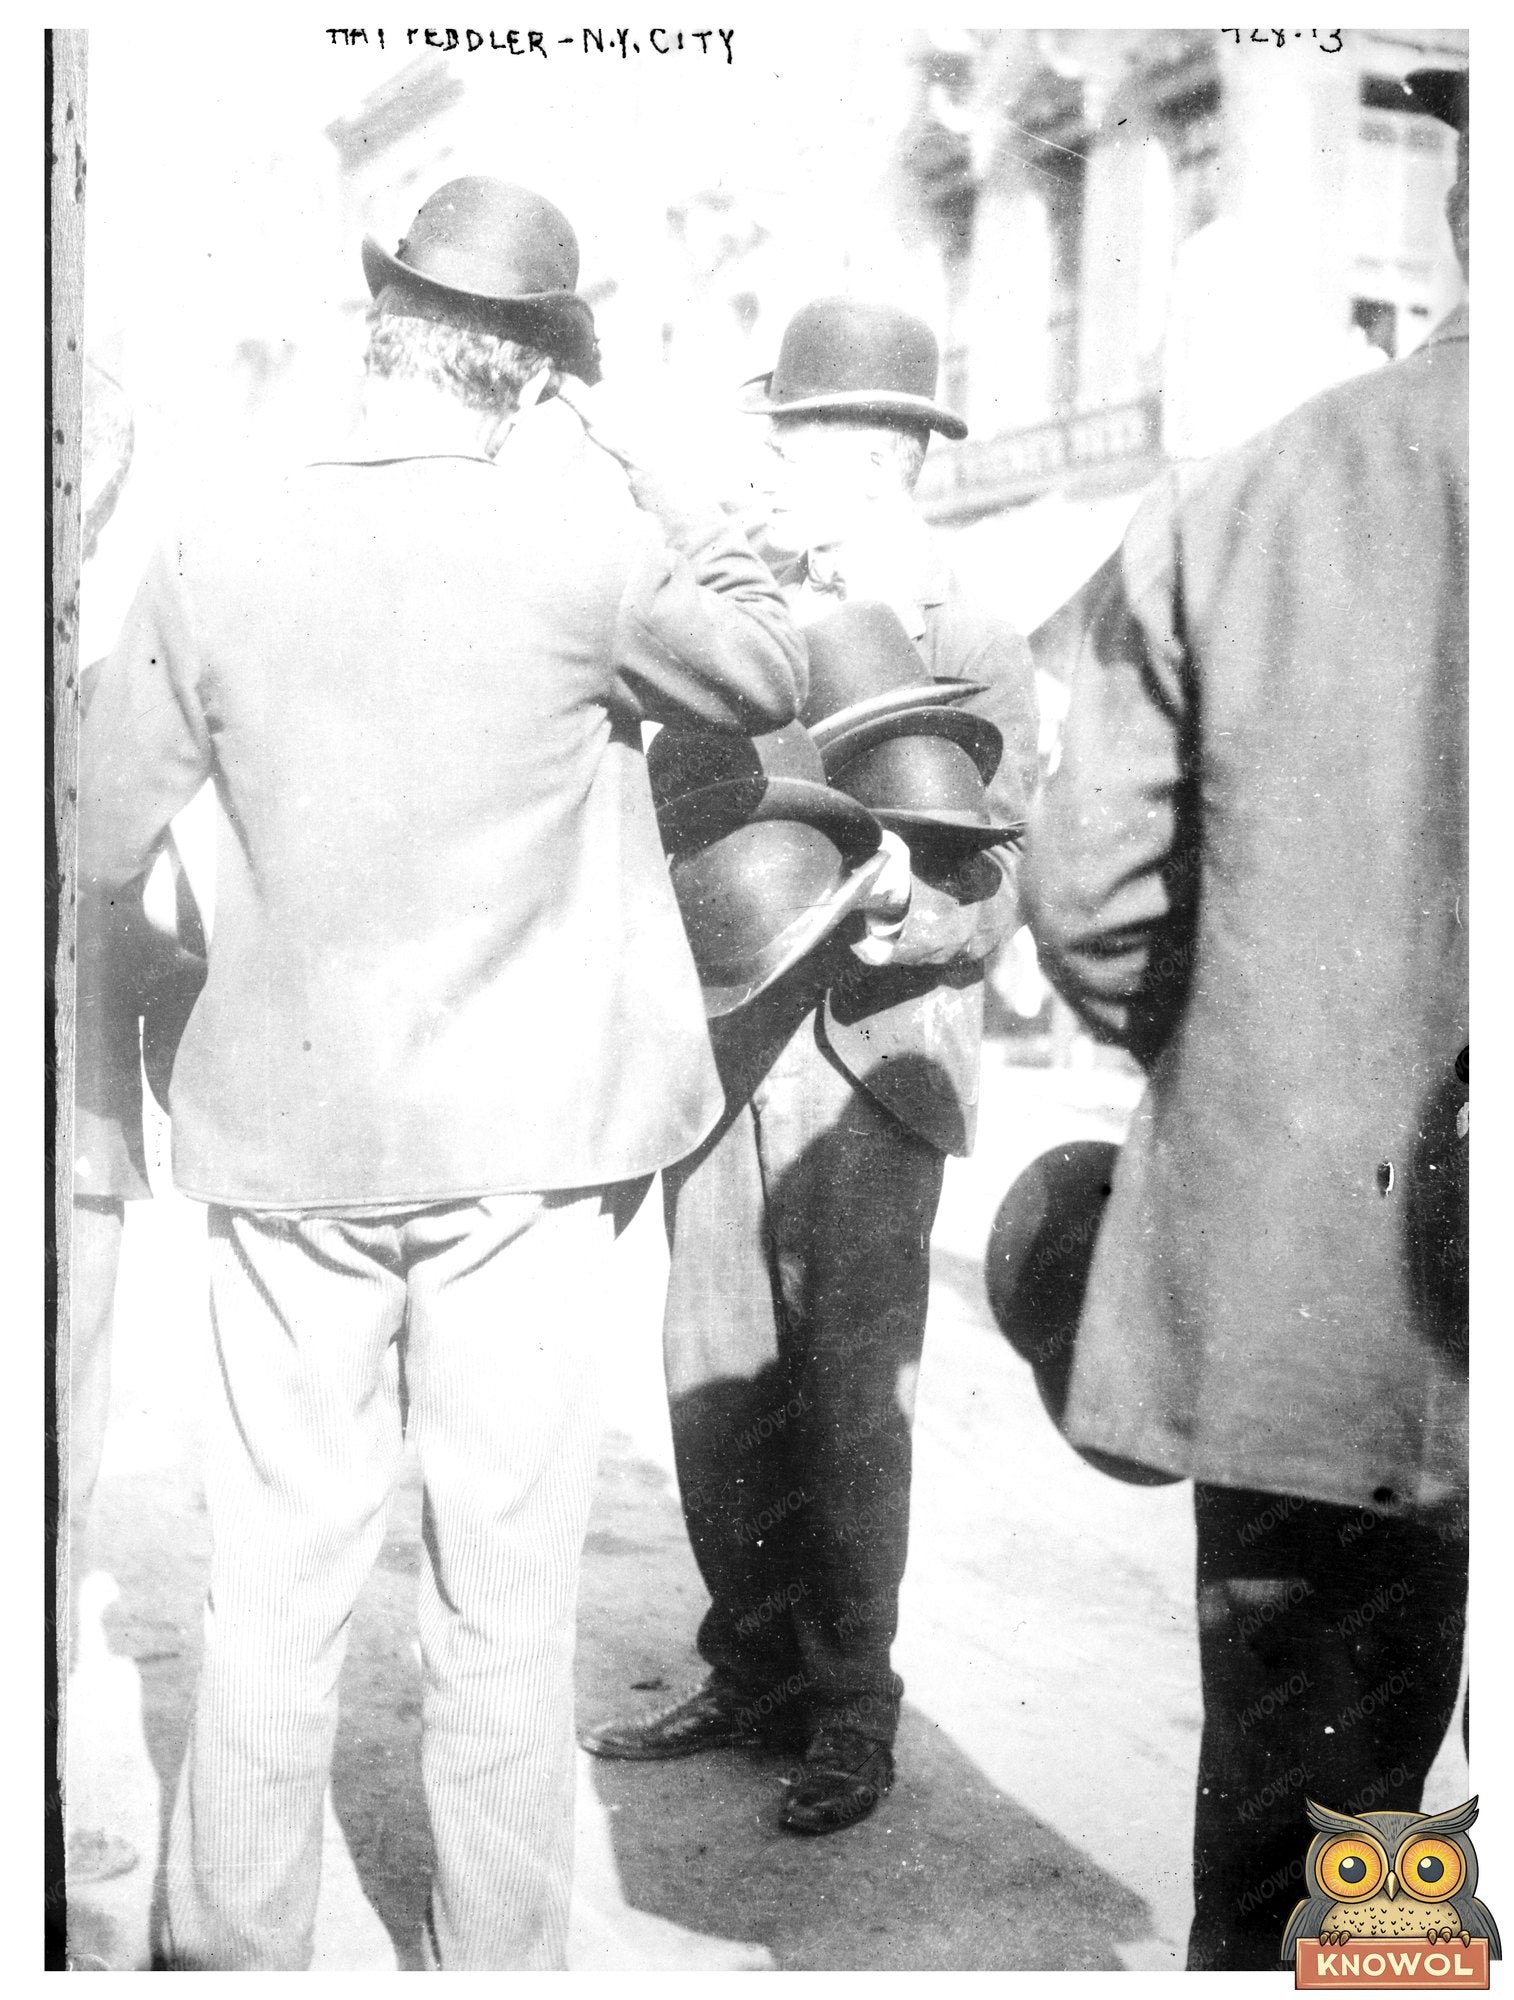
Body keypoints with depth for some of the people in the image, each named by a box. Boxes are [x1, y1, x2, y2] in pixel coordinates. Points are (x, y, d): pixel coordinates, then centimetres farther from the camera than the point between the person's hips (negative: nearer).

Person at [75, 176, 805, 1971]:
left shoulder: (217, 555, -3)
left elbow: (98, 845, 2)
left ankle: (232, 1946, 27)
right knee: (506, 1585, 10)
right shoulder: (575, 544, -10)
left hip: (286, 1130, 2)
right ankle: (496, 1952, 24)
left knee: (276, 1576, 14)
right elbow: (774, 675, 6)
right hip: (520, 1134, -2)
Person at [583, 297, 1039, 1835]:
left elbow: (992, 888, -3)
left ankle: (852, 1712, 15)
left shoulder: (975, 656, 4)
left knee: (849, 1396, -1)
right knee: (716, 1381, 7)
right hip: (719, 1053, 4)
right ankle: (755, 1676, 24)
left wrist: (918, 916, -25)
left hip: (871, 1065, -4)